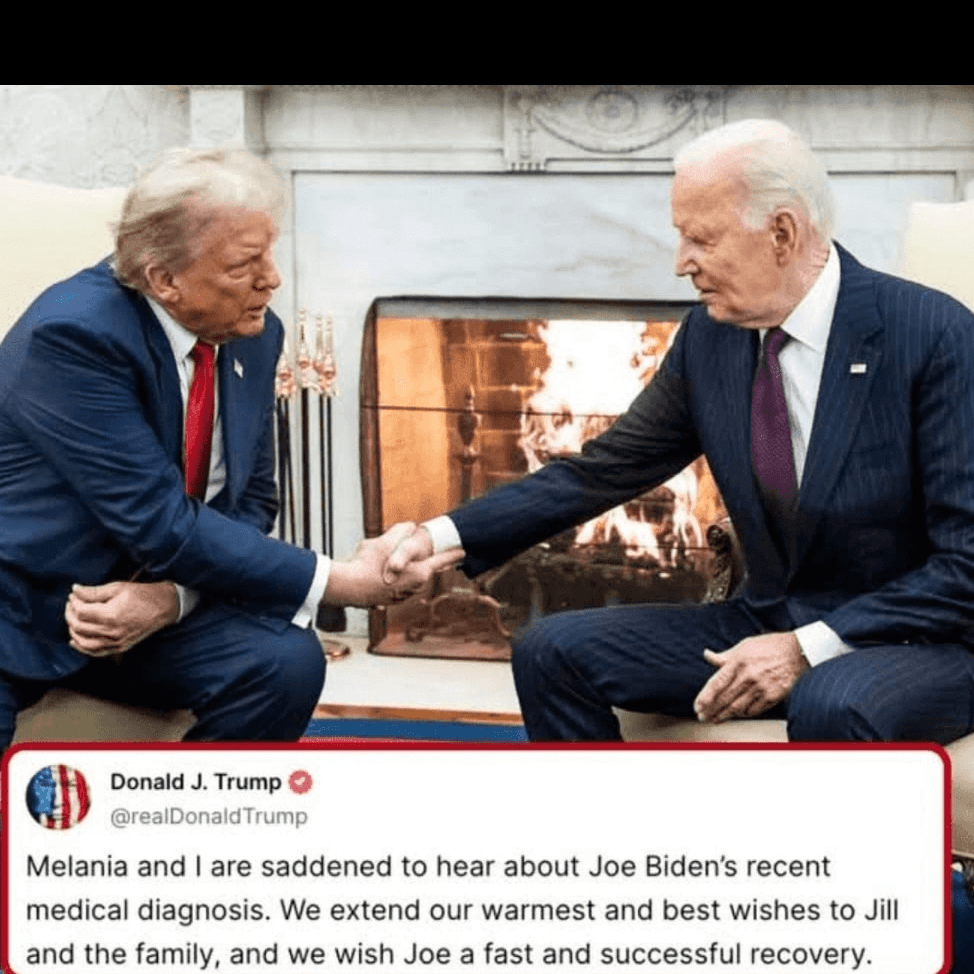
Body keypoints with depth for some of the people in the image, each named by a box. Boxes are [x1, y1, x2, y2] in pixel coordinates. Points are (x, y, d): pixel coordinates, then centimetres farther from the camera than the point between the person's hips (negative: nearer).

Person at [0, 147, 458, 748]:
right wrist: (344, 582, -23)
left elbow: (250, 502, 5)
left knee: (285, 661, -20)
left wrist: (173, 595, -16)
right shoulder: (74, 335, -24)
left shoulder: (254, 337, -2)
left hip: (144, 595, 6)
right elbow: (164, 526, -25)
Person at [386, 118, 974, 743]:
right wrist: (448, 534, -1)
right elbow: (603, 471, 9)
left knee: (832, 706, -39)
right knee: (555, 651, -8)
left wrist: (808, 647, -23)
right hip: (771, 623, 6)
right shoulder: (710, 336, 1)